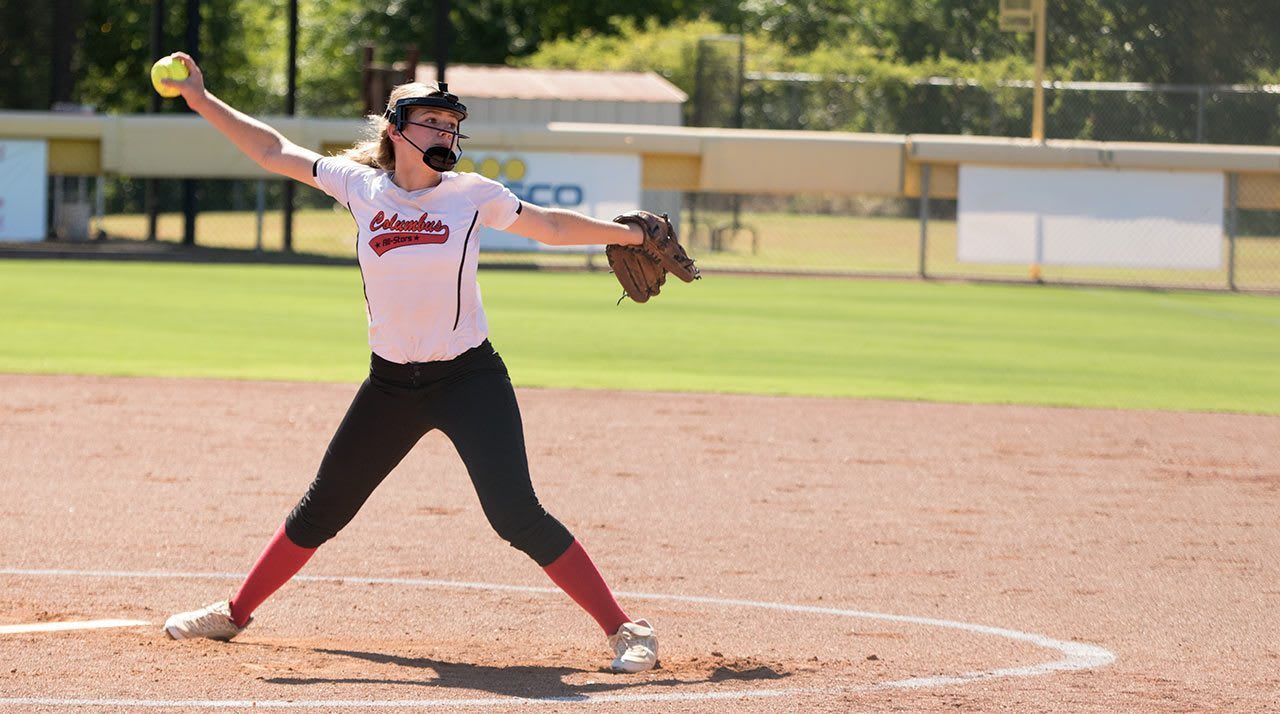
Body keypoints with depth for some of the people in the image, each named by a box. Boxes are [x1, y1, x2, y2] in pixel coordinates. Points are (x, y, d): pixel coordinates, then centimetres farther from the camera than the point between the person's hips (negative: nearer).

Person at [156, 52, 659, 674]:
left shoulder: (473, 195, -6)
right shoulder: (361, 184, -2)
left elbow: (551, 226, 8)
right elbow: (273, 152, 3)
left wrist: (630, 235, 5)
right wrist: (201, 100, -1)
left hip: (470, 378, -3)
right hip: (390, 386, 3)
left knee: (515, 513, -17)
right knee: (323, 507, 12)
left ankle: (625, 631, -13)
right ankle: (235, 614, 30)